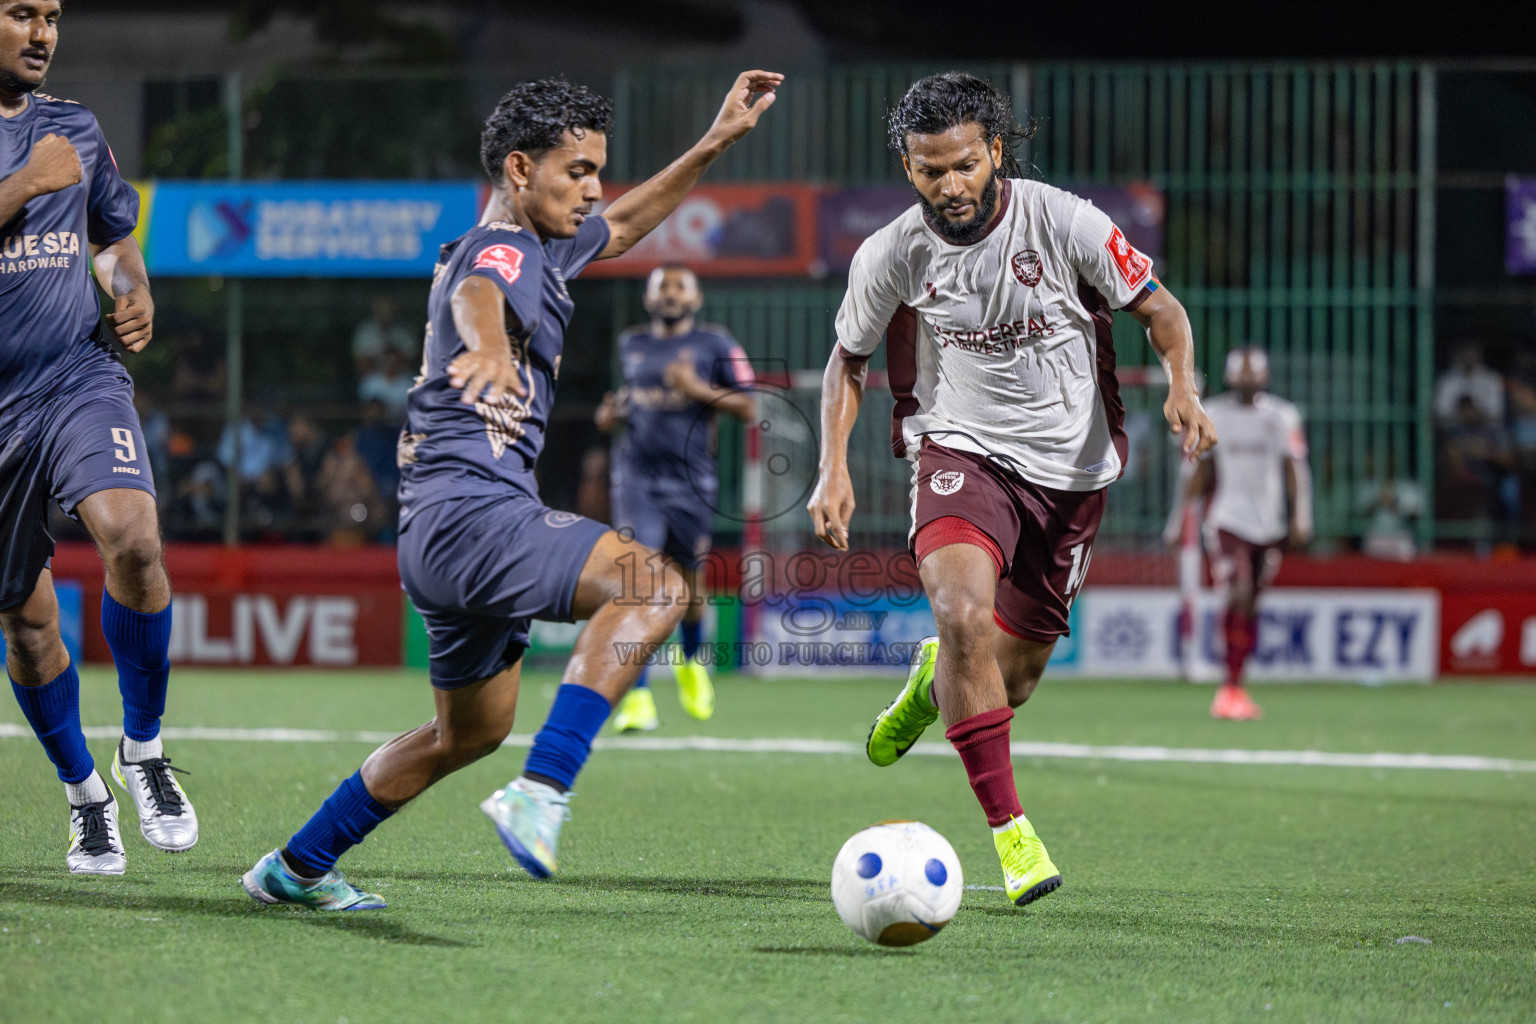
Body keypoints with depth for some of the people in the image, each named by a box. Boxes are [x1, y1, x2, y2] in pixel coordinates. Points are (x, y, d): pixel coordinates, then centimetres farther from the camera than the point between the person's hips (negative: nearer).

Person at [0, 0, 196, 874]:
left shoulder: (74, 128, 12)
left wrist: (135, 295, 5)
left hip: (81, 376, 1)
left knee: (133, 538, -26)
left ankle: (144, 748, -8)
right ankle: (85, 794, 28)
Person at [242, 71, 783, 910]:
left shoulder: (539, 249, 19)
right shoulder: (503, 253, -12)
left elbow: (621, 228, 39)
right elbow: (476, 297, -37)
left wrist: (715, 143, 33)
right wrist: (489, 345, -61)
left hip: (448, 530, 11)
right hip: (469, 511, -11)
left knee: (473, 730, 23)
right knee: (651, 587, -27)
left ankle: (296, 867, 31)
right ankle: (541, 793, -35)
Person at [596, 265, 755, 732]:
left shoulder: (714, 344, 1)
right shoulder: (631, 345, 13)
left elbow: (747, 408, -2)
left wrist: (699, 389, -16)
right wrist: (613, 412, 7)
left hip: (690, 481, -1)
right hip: (637, 478, 1)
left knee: (688, 583, 9)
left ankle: (691, 663, 42)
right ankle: (637, 697, -16)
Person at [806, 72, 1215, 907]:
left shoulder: (1064, 222, -13)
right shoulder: (890, 258, -9)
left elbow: (1160, 309, -2)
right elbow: (848, 358, 9)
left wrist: (1182, 388, -21)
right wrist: (834, 470, -3)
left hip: (1071, 467, 1)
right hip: (962, 452, -1)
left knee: (1011, 678, 7)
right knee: (962, 610, -31)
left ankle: (937, 681, 47)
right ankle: (1010, 831, -24)